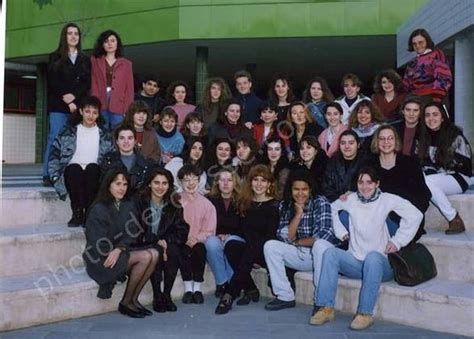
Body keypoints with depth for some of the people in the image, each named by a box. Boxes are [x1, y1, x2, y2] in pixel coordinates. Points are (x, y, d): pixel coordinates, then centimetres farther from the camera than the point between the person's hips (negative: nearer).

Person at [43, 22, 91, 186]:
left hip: (79, 106, 2)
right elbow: (53, 82, 2)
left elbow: (87, 83, 7)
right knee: (55, 139, -10)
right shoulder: (55, 58, 12)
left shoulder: (85, 60, 18)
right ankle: (49, 176, -8)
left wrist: (74, 96, -10)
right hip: (58, 106, -2)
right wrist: (67, 101, -9)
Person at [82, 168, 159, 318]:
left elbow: (132, 233, -1)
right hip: (101, 259, -6)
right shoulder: (99, 209, -11)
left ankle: (134, 299, -6)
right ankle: (125, 303, -7)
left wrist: (119, 249, -18)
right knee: (145, 257, -23)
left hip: (121, 253, 7)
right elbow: (99, 242, -14)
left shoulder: (129, 206, 8)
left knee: (154, 254, -17)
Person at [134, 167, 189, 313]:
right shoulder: (139, 202, -8)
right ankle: (157, 297, -19)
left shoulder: (174, 204, 2)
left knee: (174, 252, -30)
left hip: (167, 243, 3)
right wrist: (156, 243, -20)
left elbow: (182, 230, 0)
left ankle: (167, 295, -16)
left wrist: (166, 241, -16)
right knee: (155, 253, -33)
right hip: (144, 245, -2)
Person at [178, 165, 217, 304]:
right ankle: (188, 288, -21)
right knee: (183, 249, -32)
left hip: (198, 242, 0)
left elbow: (209, 231, 2)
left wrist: (196, 238, -16)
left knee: (199, 249, -32)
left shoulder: (207, 204, 7)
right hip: (181, 242, 0)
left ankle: (197, 288, -22)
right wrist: (185, 239, -18)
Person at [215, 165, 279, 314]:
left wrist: (255, 246, -20)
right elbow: (244, 230, 10)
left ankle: (229, 295, -31)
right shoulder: (245, 203, 13)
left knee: (248, 254, -33)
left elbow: (270, 235, -10)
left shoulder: (274, 205, -2)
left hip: (265, 250, -4)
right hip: (249, 247, 4)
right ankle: (250, 290, -16)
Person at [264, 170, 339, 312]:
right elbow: (286, 238, -7)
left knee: (320, 244, -36)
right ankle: (285, 297, -12)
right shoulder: (285, 205, 1)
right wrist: (298, 214, -17)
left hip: (320, 254, -4)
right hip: (300, 255, 4)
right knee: (270, 246, -14)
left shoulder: (321, 203, -11)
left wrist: (297, 242, -8)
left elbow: (323, 236, -20)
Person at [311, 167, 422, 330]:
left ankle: (365, 313, -29)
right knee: (330, 252, -22)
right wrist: (341, 231, 12)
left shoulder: (387, 200, -6)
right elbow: (331, 208, 22)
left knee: (373, 256, -36)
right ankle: (326, 308, -22)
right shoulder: (351, 199, 6)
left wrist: (397, 241, -11)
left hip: (380, 264, -3)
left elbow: (415, 215, -13)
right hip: (355, 262, 4)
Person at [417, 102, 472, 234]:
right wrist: (431, 173, -11)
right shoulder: (425, 137, 6)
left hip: (460, 179, -6)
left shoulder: (455, 135, -12)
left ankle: (455, 220, -20)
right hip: (438, 179, 6)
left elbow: (464, 165, -13)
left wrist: (438, 173, -16)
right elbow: (425, 163, 10)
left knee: (427, 183, -31)